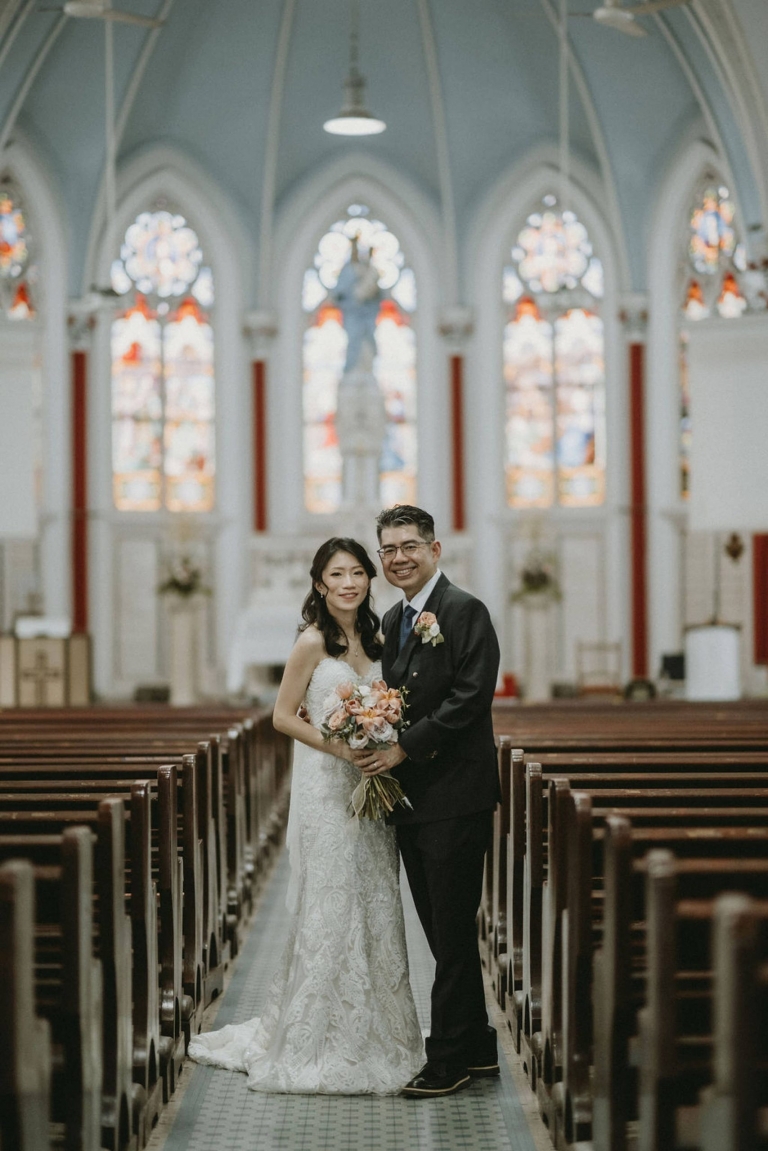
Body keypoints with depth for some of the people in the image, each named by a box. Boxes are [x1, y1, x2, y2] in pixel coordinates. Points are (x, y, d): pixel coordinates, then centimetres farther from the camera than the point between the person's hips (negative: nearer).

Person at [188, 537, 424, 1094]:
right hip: (327, 787, -6)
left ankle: (373, 1037, 19)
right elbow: (284, 716, -8)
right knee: (330, 907, -2)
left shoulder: (376, 640, 10)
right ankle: (322, 1045, 9)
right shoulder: (313, 642, -8)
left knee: (375, 908, 9)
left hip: (370, 787, 6)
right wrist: (342, 748, -16)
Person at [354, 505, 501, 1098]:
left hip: (454, 795, -8)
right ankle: (476, 1047, 24)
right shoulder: (394, 619, 16)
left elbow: (470, 698, -18)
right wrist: (377, 756, 5)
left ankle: (449, 1059, 6)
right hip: (411, 797, 8)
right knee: (442, 931, 14)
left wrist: (403, 749, -18)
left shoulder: (465, 611, -10)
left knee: (453, 931, -2)